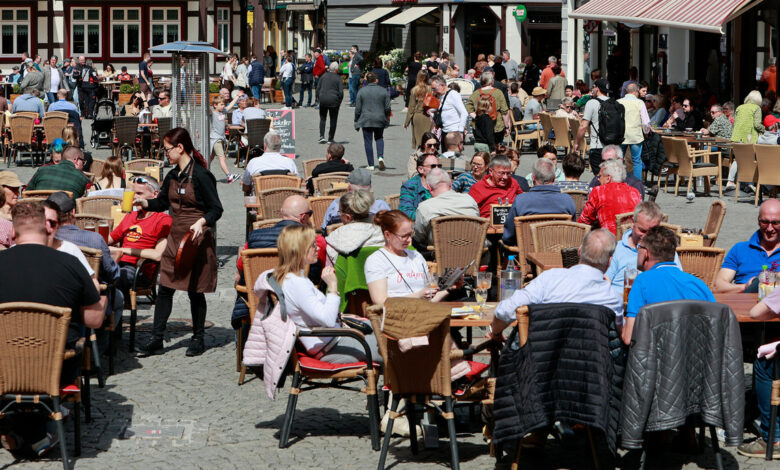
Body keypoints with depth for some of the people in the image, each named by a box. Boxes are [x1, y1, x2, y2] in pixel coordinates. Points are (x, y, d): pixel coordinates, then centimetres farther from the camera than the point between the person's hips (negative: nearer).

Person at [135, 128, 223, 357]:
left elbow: (216, 208, -12)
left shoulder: (201, 175, -12)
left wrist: (202, 222, -29)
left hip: (197, 239, -7)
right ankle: (156, 338, 8)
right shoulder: (172, 176, 10)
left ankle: (198, 338, 16)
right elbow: (162, 203, 23)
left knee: (195, 290, 2)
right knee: (165, 288, 3)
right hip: (175, 236, 7)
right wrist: (143, 202, 5)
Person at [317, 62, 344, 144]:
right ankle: (330, 138, 10)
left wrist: (319, 98, 14)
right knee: (333, 120, 9)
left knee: (322, 118, 16)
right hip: (333, 101, -2)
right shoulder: (338, 78, -6)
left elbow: (318, 88, 5)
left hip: (323, 100, 2)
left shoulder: (324, 76, 3)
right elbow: (341, 91, -8)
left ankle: (322, 136, 2)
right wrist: (340, 101, 6)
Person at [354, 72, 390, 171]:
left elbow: (358, 108, -1)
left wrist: (357, 121, 9)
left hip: (366, 120, -1)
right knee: (379, 138, 20)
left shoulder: (361, 91, -2)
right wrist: (387, 116, 21)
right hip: (380, 119, 1)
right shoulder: (383, 91, -1)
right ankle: (380, 157, -3)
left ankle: (371, 165, 3)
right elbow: (387, 108, 2)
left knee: (368, 141, 4)